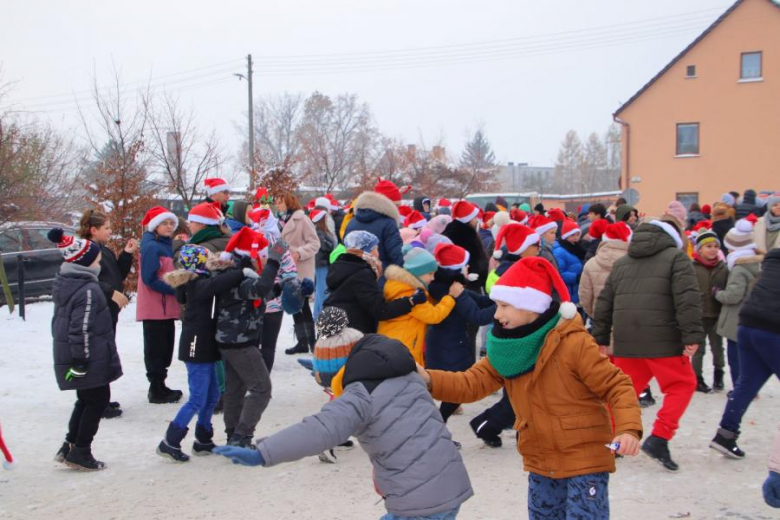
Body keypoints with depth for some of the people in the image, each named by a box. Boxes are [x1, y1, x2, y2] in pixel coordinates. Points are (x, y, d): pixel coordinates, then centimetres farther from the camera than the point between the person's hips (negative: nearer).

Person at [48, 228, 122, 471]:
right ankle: (80, 452, 10)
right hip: (91, 359, -9)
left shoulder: (63, 282, 9)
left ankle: (69, 446, 22)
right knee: (98, 400, 5)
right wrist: (81, 360, -19)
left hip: (67, 356, 9)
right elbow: (82, 329, -23)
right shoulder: (88, 289, -21)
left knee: (86, 400, 21)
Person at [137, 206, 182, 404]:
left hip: (166, 306, 9)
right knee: (156, 348, -2)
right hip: (154, 307, -9)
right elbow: (149, 279, -19)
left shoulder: (166, 245, 15)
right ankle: (156, 391, 6)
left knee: (165, 347, 14)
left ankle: (159, 386, 25)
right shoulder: (151, 247, -13)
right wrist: (174, 289, -18)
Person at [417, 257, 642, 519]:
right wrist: (428, 379, -20)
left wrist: (628, 428, -31)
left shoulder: (574, 343, -19)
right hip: (541, 464, 7)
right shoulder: (507, 349, 1)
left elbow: (616, 385, -16)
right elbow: (472, 383, -5)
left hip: (585, 461, -7)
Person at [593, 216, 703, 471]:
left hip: (625, 342, 5)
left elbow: (604, 303, 17)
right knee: (682, 384, 8)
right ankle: (658, 439, -2)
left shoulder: (622, 263, 19)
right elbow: (687, 299, -12)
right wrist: (692, 336, -14)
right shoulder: (676, 257, 1)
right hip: (662, 340, -5)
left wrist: (601, 339, 20)